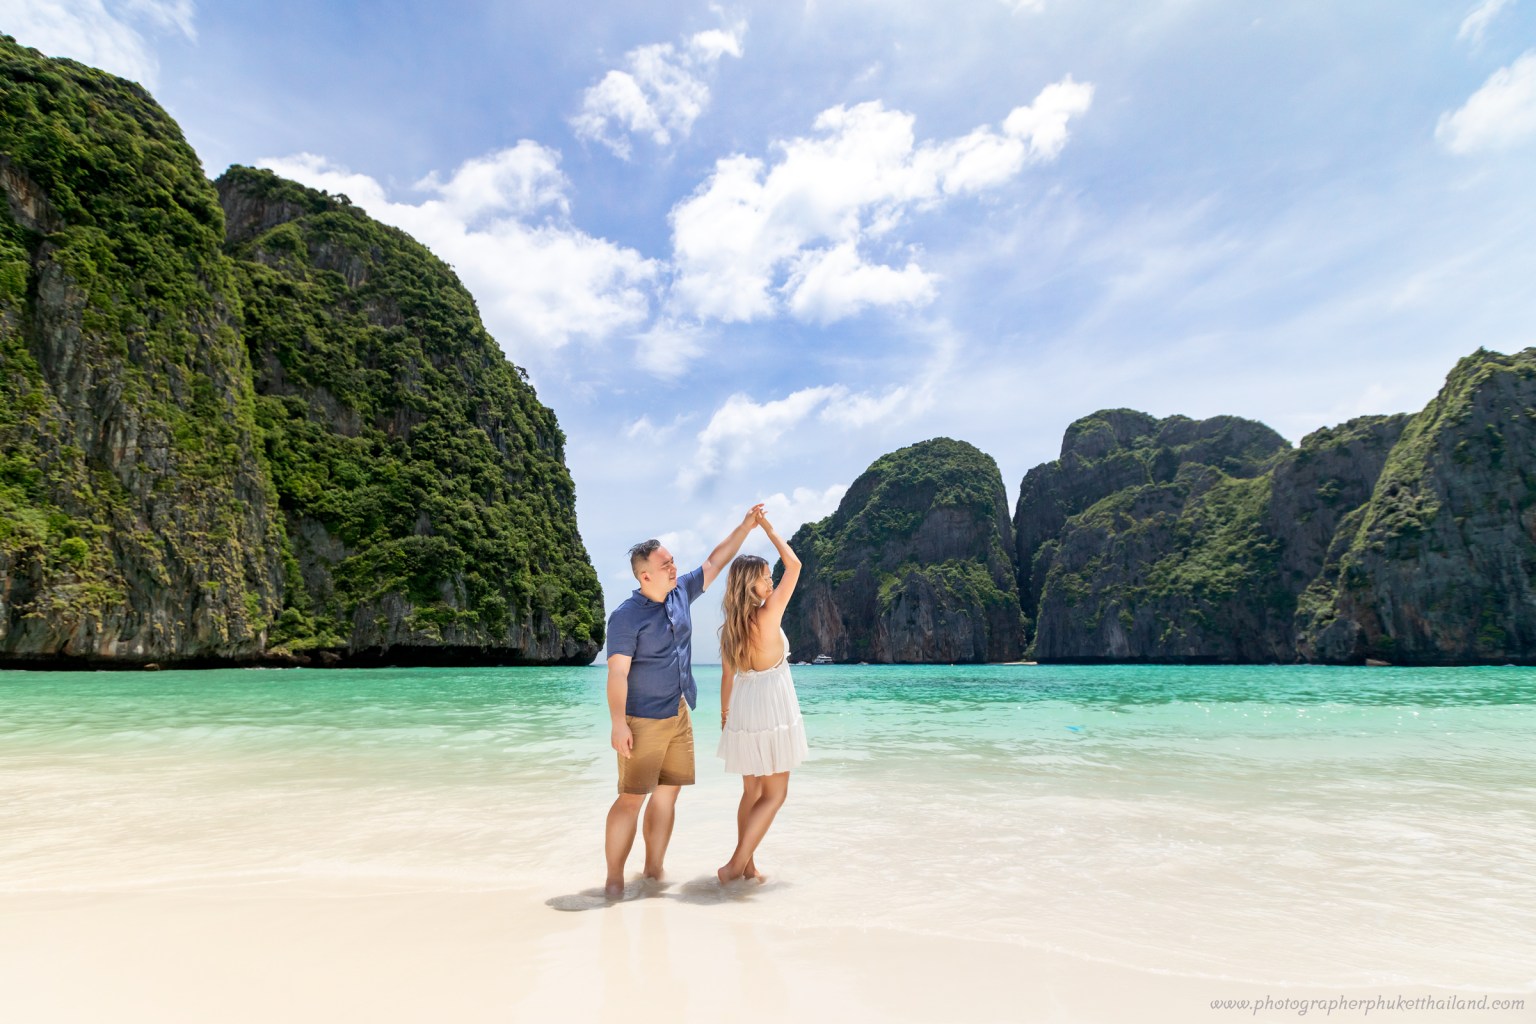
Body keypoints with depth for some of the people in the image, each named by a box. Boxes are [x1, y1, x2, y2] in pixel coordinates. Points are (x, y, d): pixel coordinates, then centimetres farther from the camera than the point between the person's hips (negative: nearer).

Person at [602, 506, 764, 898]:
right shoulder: (626, 616, -15)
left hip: (679, 716, 7)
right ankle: (614, 879, 6)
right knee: (632, 798, -4)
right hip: (643, 720, -7)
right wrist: (618, 724, -23)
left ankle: (653, 872, 21)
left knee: (667, 794, 11)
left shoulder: (681, 593, 5)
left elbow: (716, 561, 14)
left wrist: (745, 527, 11)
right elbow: (617, 673, -18)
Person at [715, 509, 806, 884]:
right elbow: (794, 564, -11)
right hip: (772, 710, -7)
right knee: (774, 794, 5)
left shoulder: (730, 626, 1)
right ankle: (736, 864, -1)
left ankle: (747, 864, 23)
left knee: (752, 791, 18)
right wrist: (767, 527, -3)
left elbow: (727, 677, 8)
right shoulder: (768, 616, -17)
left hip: (742, 712, 7)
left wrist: (725, 715, 19)